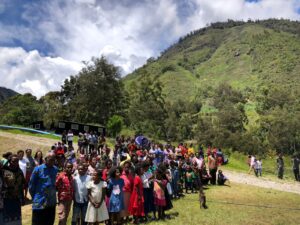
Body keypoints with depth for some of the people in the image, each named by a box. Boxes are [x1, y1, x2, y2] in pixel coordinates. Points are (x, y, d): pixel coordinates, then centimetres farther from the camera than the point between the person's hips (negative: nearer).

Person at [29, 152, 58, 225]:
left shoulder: (55, 169, 1)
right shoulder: (38, 169, -10)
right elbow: (31, 185, -4)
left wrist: (53, 193, 10)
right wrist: (35, 197, 2)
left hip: (52, 203, 4)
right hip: (39, 203, -4)